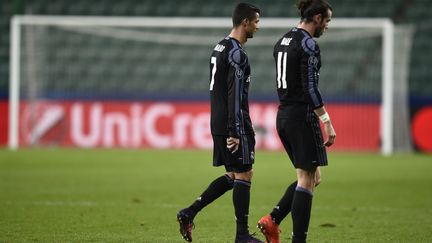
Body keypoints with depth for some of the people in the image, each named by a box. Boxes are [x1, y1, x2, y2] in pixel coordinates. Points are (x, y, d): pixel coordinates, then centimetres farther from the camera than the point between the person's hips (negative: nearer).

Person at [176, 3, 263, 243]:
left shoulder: (220, 48, 16)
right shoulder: (237, 54, -15)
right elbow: (235, 95, -21)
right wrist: (236, 132, -22)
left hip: (219, 124, 10)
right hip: (233, 125, -10)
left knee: (232, 175, 15)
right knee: (243, 175, -3)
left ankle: (189, 213, 10)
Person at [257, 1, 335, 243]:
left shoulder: (282, 42, 14)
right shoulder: (309, 45, -14)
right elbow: (311, 88, -19)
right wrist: (327, 122, -16)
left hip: (284, 116, 9)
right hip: (303, 116, -9)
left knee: (313, 177, 16)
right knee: (307, 180, -4)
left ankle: (273, 220, 6)